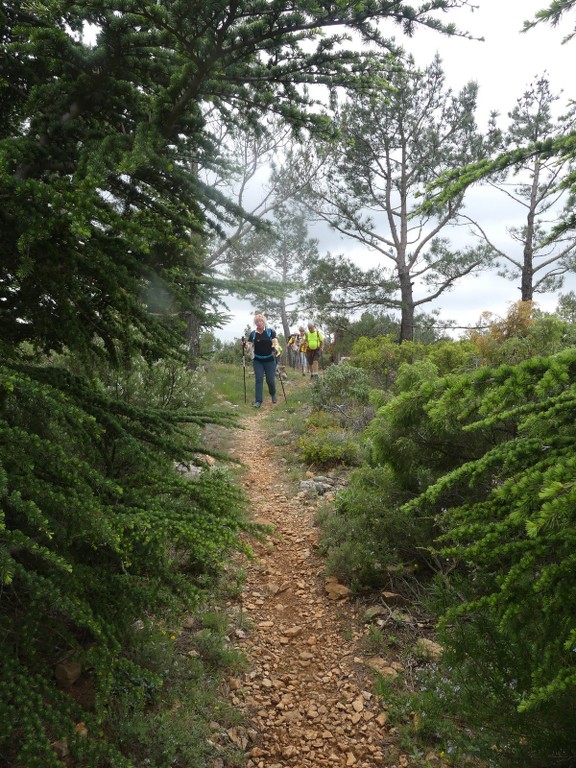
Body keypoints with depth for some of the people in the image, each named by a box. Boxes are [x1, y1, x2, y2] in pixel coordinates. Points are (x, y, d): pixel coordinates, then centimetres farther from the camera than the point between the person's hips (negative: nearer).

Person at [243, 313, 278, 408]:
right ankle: (258, 401, -3)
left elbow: (275, 342, -10)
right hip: (257, 360, 2)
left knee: (270, 380, 1)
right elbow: (249, 345, 7)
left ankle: (273, 394, 31)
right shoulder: (252, 333, 4)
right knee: (259, 379, -3)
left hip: (269, 360, -2)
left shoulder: (270, 331, -3)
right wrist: (245, 344, -15)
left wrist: (275, 348, -31)